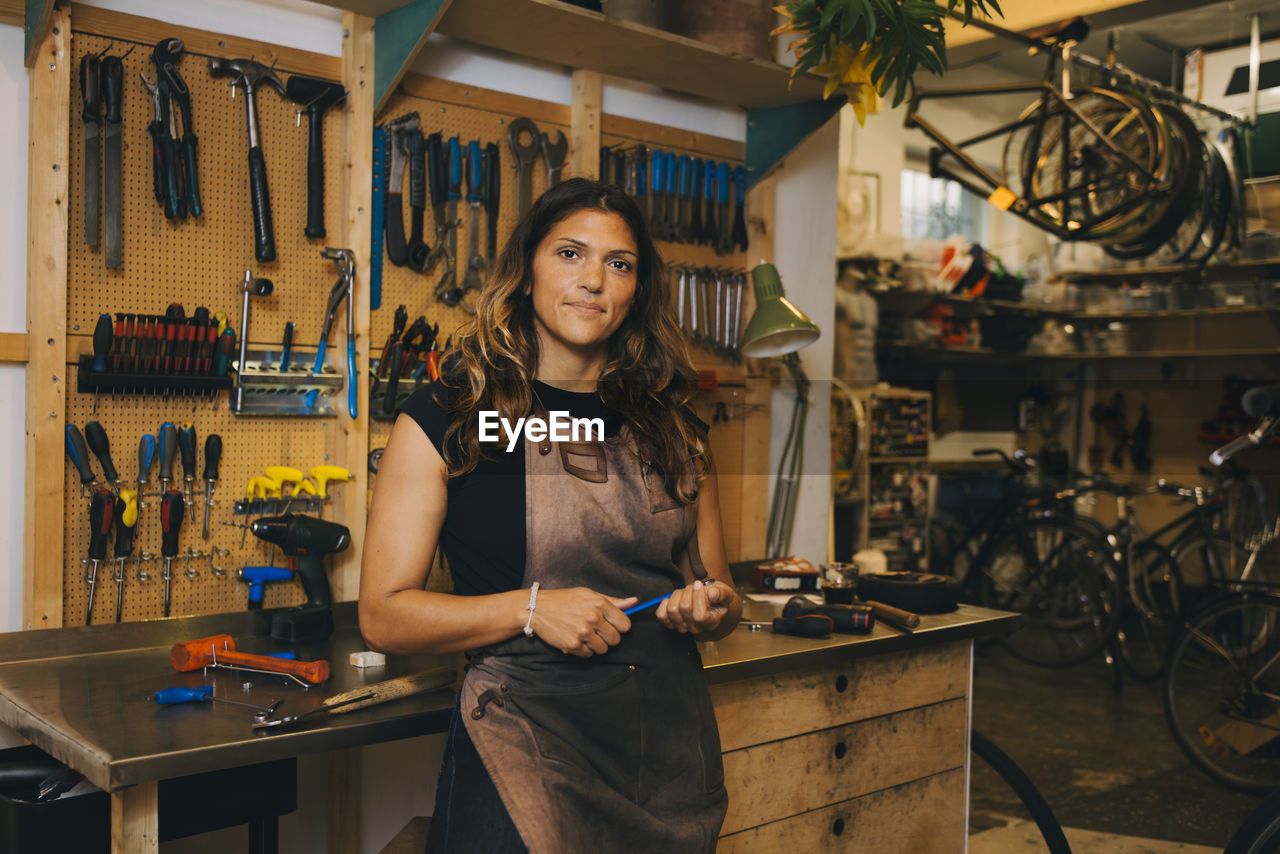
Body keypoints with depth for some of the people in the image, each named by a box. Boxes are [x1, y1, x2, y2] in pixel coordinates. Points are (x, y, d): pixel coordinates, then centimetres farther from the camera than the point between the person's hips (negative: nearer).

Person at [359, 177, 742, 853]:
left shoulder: (671, 428, 7)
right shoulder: (443, 418, -5)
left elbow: (722, 596, 14)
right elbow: (383, 615, -7)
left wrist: (712, 609, -9)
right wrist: (530, 608, -19)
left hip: (672, 751, 4)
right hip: (522, 752, -4)